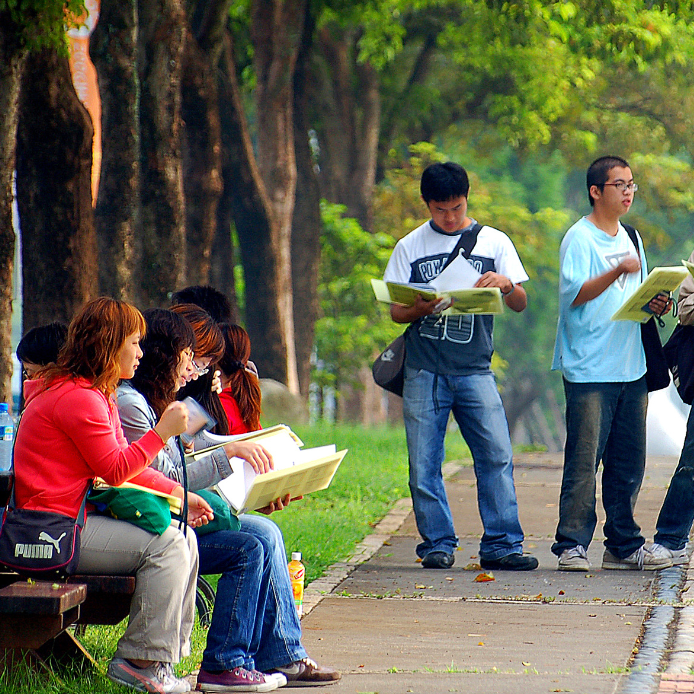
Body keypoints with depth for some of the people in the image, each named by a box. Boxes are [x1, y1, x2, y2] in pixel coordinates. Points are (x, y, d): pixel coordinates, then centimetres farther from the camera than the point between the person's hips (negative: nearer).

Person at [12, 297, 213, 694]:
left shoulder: (96, 394, 20)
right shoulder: (77, 398, -17)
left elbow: (127, 466, 20)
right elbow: (115, 470, -17)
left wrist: (179, 494, 10)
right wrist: (163, 432, -14)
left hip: (76, 519, 11)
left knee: (185, 540, 5)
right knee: (164, 544, -19)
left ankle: (170, 652, 4)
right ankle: (143, 661, -16)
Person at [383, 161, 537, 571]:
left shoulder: (494, 242, 10)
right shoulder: (410, 247, 10)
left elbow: (521, 305, 7)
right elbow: (395, 311, 8)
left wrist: (506, 285, -16)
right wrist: (421, 309, -14)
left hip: (475, 370, 0)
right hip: (424, 370, 0)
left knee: (497, 457, -8)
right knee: (424, 464, -2)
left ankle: (502, 545, -3)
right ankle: (438, 544, 8)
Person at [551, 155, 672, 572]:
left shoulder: (630, 238, 18)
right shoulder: (579, 239, -5)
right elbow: (575, 294, -17)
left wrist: (653, 306, 3)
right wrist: (616, 272, -31)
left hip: (631, 368, 7)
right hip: (590, 370, -7)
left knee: (629, 462, 8)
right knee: (584, 462, -9)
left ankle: (625, 546, 14)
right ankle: (572, 545, -7)